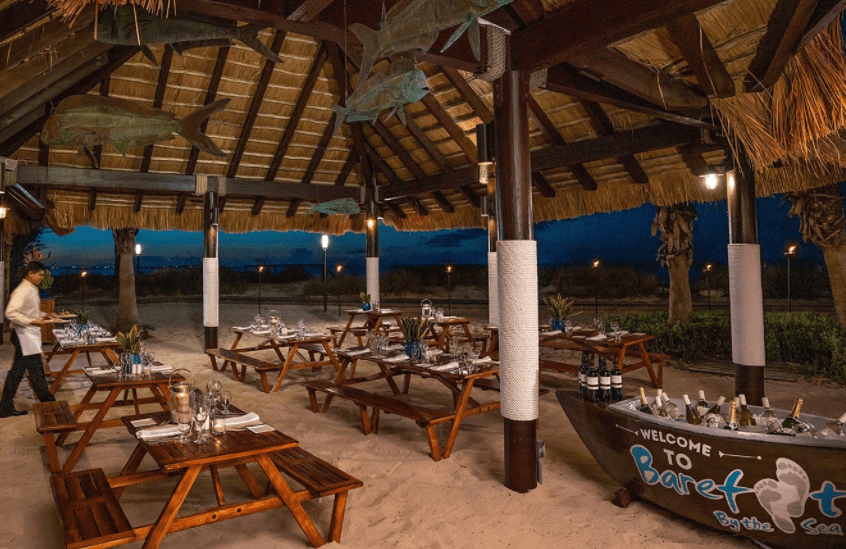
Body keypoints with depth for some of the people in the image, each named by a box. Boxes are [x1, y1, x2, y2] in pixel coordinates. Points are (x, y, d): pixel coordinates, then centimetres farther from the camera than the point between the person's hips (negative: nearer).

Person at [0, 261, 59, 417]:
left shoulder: (32, 289, 14)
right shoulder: (22, 291, -17)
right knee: (36, 370, -3)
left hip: (30, 334, 10)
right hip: (24, 335, -10)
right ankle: (49, 405, 3)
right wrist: (32, 322, -28)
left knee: (17, 372, 12)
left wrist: (43, 315, 10)